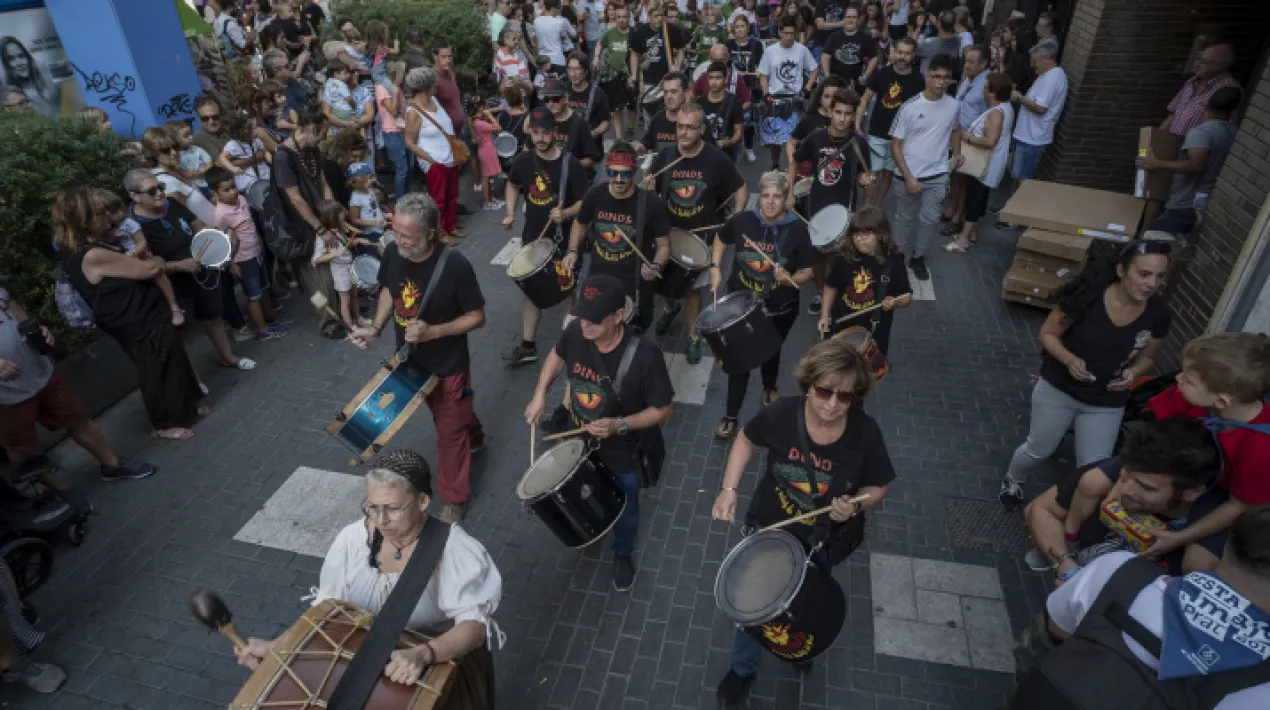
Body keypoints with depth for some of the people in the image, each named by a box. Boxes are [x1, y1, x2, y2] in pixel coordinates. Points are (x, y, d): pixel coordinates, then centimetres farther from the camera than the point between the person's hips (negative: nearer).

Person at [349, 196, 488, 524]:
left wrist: (433, 331, -31)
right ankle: (475, 439, 60)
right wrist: (375, 328, -9)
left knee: (449, 431, 10)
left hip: (447, 364, -5)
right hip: (411, 359, 6)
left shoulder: (455, 266, -29)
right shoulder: (392, 253, -14)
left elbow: (477, 317, -19)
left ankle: (454, 499, 31)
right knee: (448, 414, 29)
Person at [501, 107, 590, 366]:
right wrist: (510, 214, 3)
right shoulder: (523, 160, -2)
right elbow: (513, 185, 18)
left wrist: (566, 213, -32)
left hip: (563, 240, -5)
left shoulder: (570, 163, -16)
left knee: (565, 292, 7)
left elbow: (585, 202, -14)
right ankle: (527, 346, 25)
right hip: (532, 238, 5)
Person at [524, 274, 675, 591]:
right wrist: (540, 394, -8)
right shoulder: (575, 332, -22)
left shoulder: (644, 356, -35)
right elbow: (557, 356, 3)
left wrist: (619, 425, -34)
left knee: (624, 510, 24)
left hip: (623, 452, -3)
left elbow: (664, 409, -22)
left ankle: (623, 553, 55)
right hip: (579, 442, 4)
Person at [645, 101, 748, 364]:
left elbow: (741, 189, -2)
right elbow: (648, 193, 0)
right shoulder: (664, 156, -8)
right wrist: (647, 188, -24)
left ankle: (693, 337, 26)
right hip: (667, 232, 3)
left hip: (701, 235, -2)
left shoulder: (717, 159, -14)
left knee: (692, 287, 8)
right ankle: (672, 306, 52)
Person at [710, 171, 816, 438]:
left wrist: (789, 278, -31)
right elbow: (722, 239, 8)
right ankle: (731, 416, 18)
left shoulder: (797, 229, -17)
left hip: (780, 308, 0)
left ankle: (770, 388, 56)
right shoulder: (741, 220, -13)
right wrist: (715, 267, -4)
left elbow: (807, 272, -10)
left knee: (771, 352, 24)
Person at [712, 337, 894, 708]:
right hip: (771, 524, 0)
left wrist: (854, 506, -31)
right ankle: (742, 670, 42)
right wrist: (729, 489, -16)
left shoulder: (865, 432, -26)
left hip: (826, 537, 1)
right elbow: (746, 440, -7)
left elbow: (877, 487, -10)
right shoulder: (782, 413, -27)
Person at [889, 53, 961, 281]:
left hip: (938, 175, 3)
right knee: (905, 218, 13)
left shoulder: (953, 105, -3)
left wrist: (957, 153, 7)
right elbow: (895, 146, -11)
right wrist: (908, 177, -17)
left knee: (930, 219, 7)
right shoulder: (910, 107, -14)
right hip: (909, 174, -2)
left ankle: (918, 257, 27)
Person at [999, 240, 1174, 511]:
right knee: (1039, 450, 18)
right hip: (1058, 389, -2)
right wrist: (1070, 359, -30)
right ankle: (1012, 480, 49)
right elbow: (1048, 334, -13)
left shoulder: (1158, 314, -13)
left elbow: (1146, 358, 4)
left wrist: (1133, 373, -18)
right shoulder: (1087, 296, -24)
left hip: (1106, 404, 2)